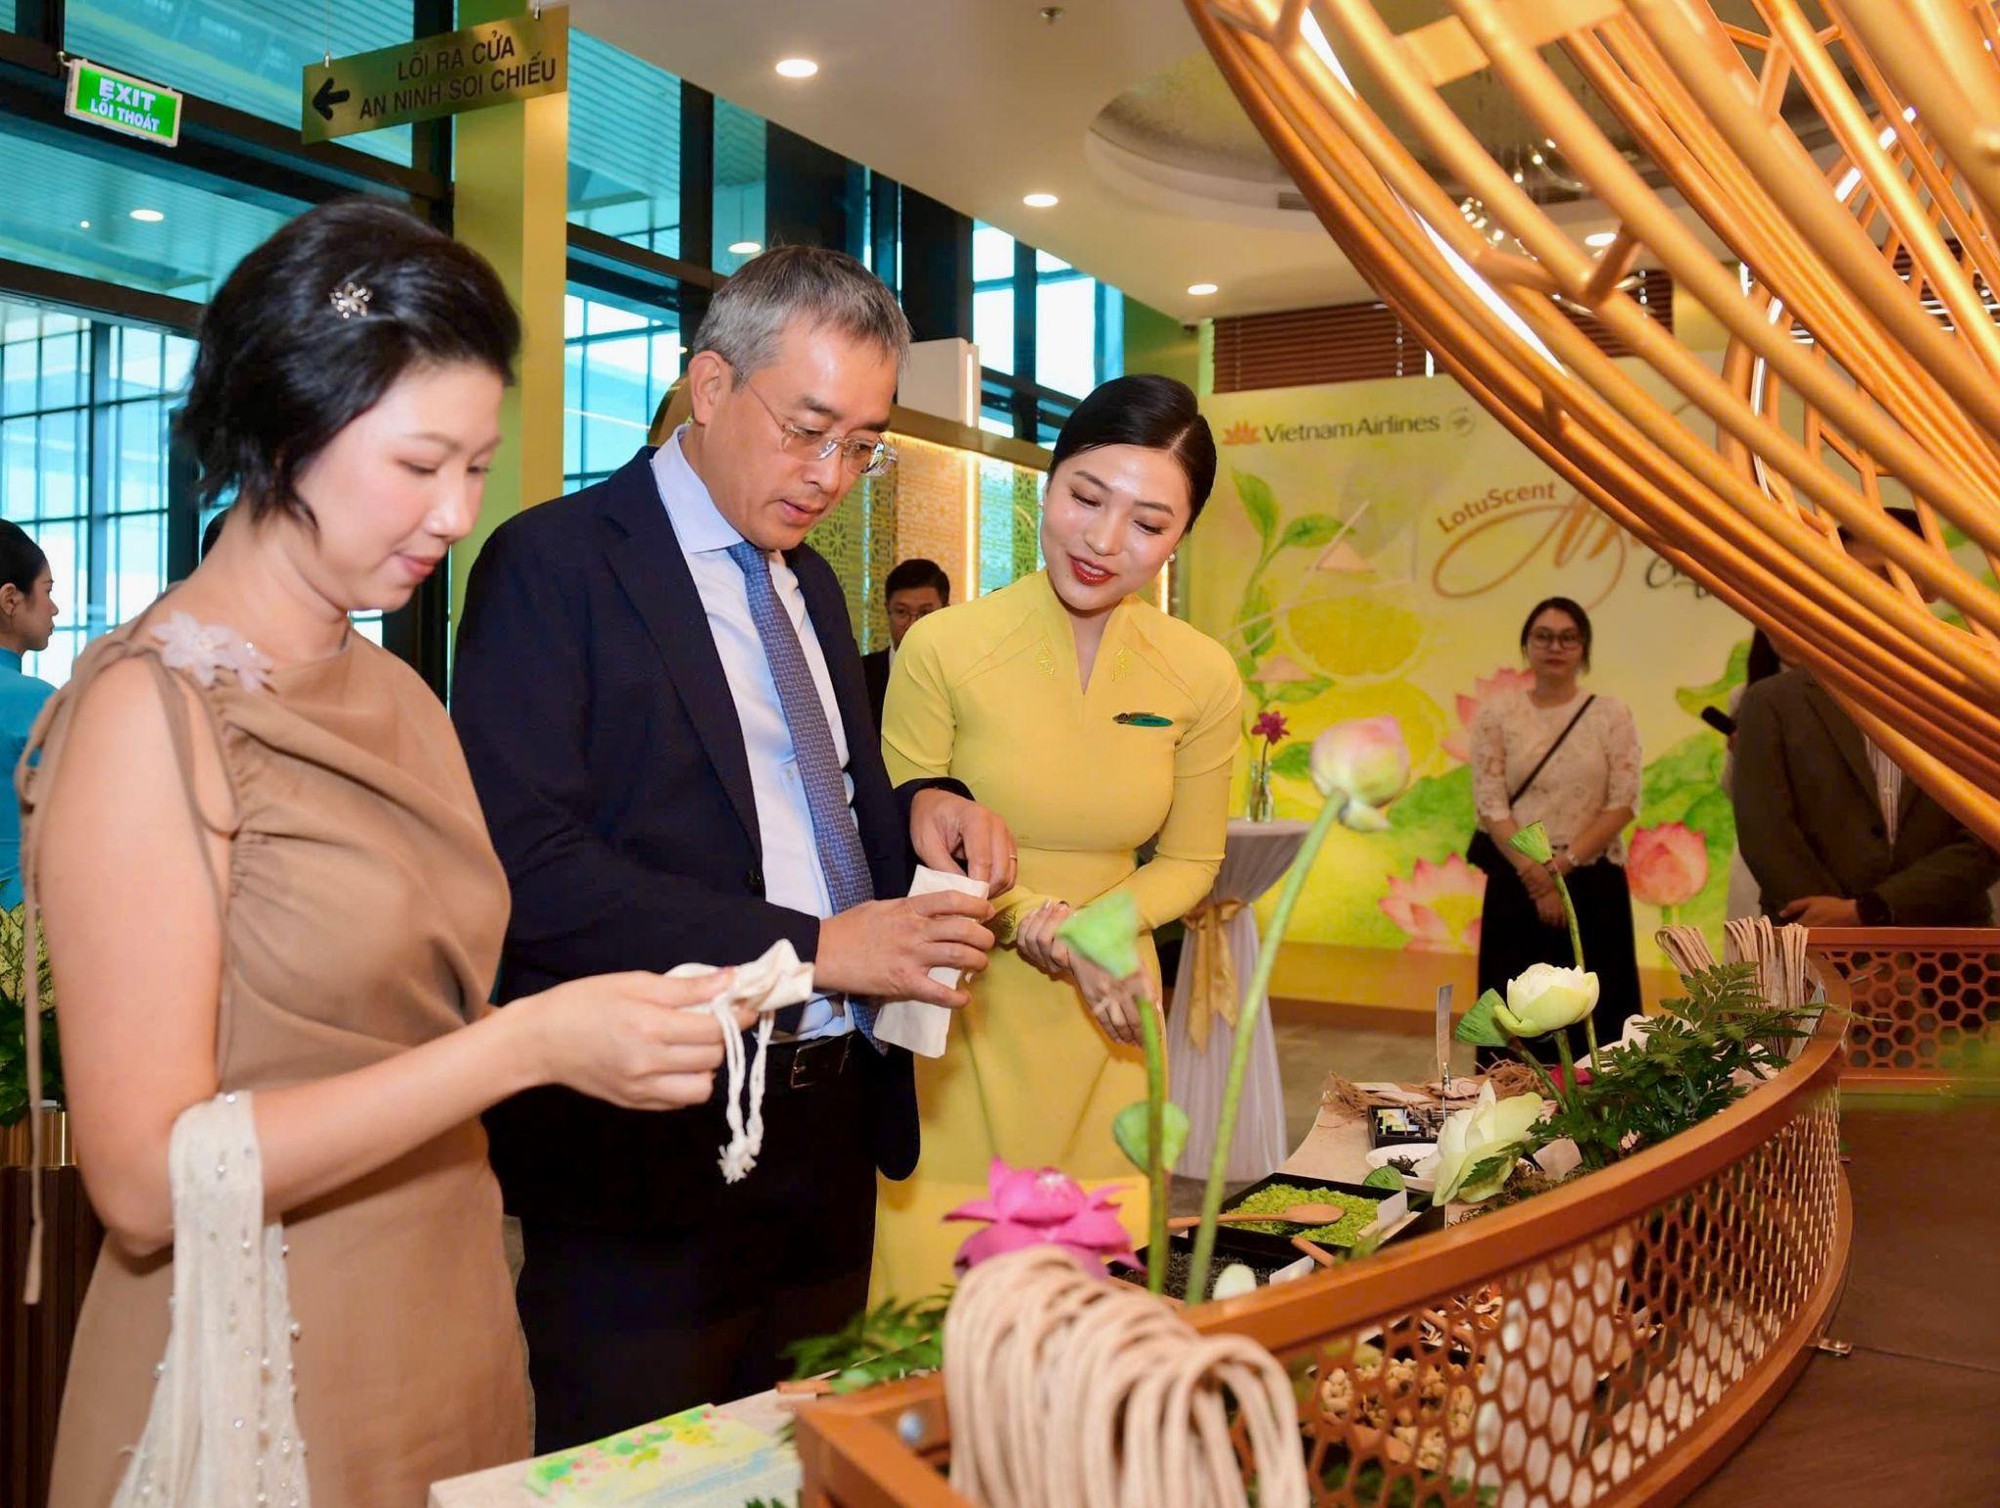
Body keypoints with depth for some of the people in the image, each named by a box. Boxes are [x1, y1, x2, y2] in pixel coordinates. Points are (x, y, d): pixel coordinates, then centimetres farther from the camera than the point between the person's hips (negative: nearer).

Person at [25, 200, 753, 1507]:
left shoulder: (400, 698, 6)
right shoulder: (150, 708, -16)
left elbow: (406, 1027, 9)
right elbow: (147, 1177, -20)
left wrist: (614, 1026, -5)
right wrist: (529, 1042, -24)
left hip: (455, 1344, 7)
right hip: (255, 1393, -6)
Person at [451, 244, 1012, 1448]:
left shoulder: (812, 585, 15)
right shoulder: (555, 564, -10)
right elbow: (530, 862, -21)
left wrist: (918, 810, 0)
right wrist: (807, 947, -23)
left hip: (828, 1126, 8)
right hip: (655, 1150, -7)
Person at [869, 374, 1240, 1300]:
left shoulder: (1202, 679, -3)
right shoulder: (943, 650, -12)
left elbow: (1188, 862, 8)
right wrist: (1040, 925, -18)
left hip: (1098, 1034, 3)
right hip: (955, 1030, -2)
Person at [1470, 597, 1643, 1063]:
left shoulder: (1612, 714, 4)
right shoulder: (1497, 714, 3)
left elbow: (1624, 802, -3)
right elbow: (1490, 804, -4)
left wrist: (1563, 864, -13)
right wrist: (1537, 876, -12)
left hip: (1593, 885, 0)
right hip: (1518, 885, 0)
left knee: (1593, 1012, 2)